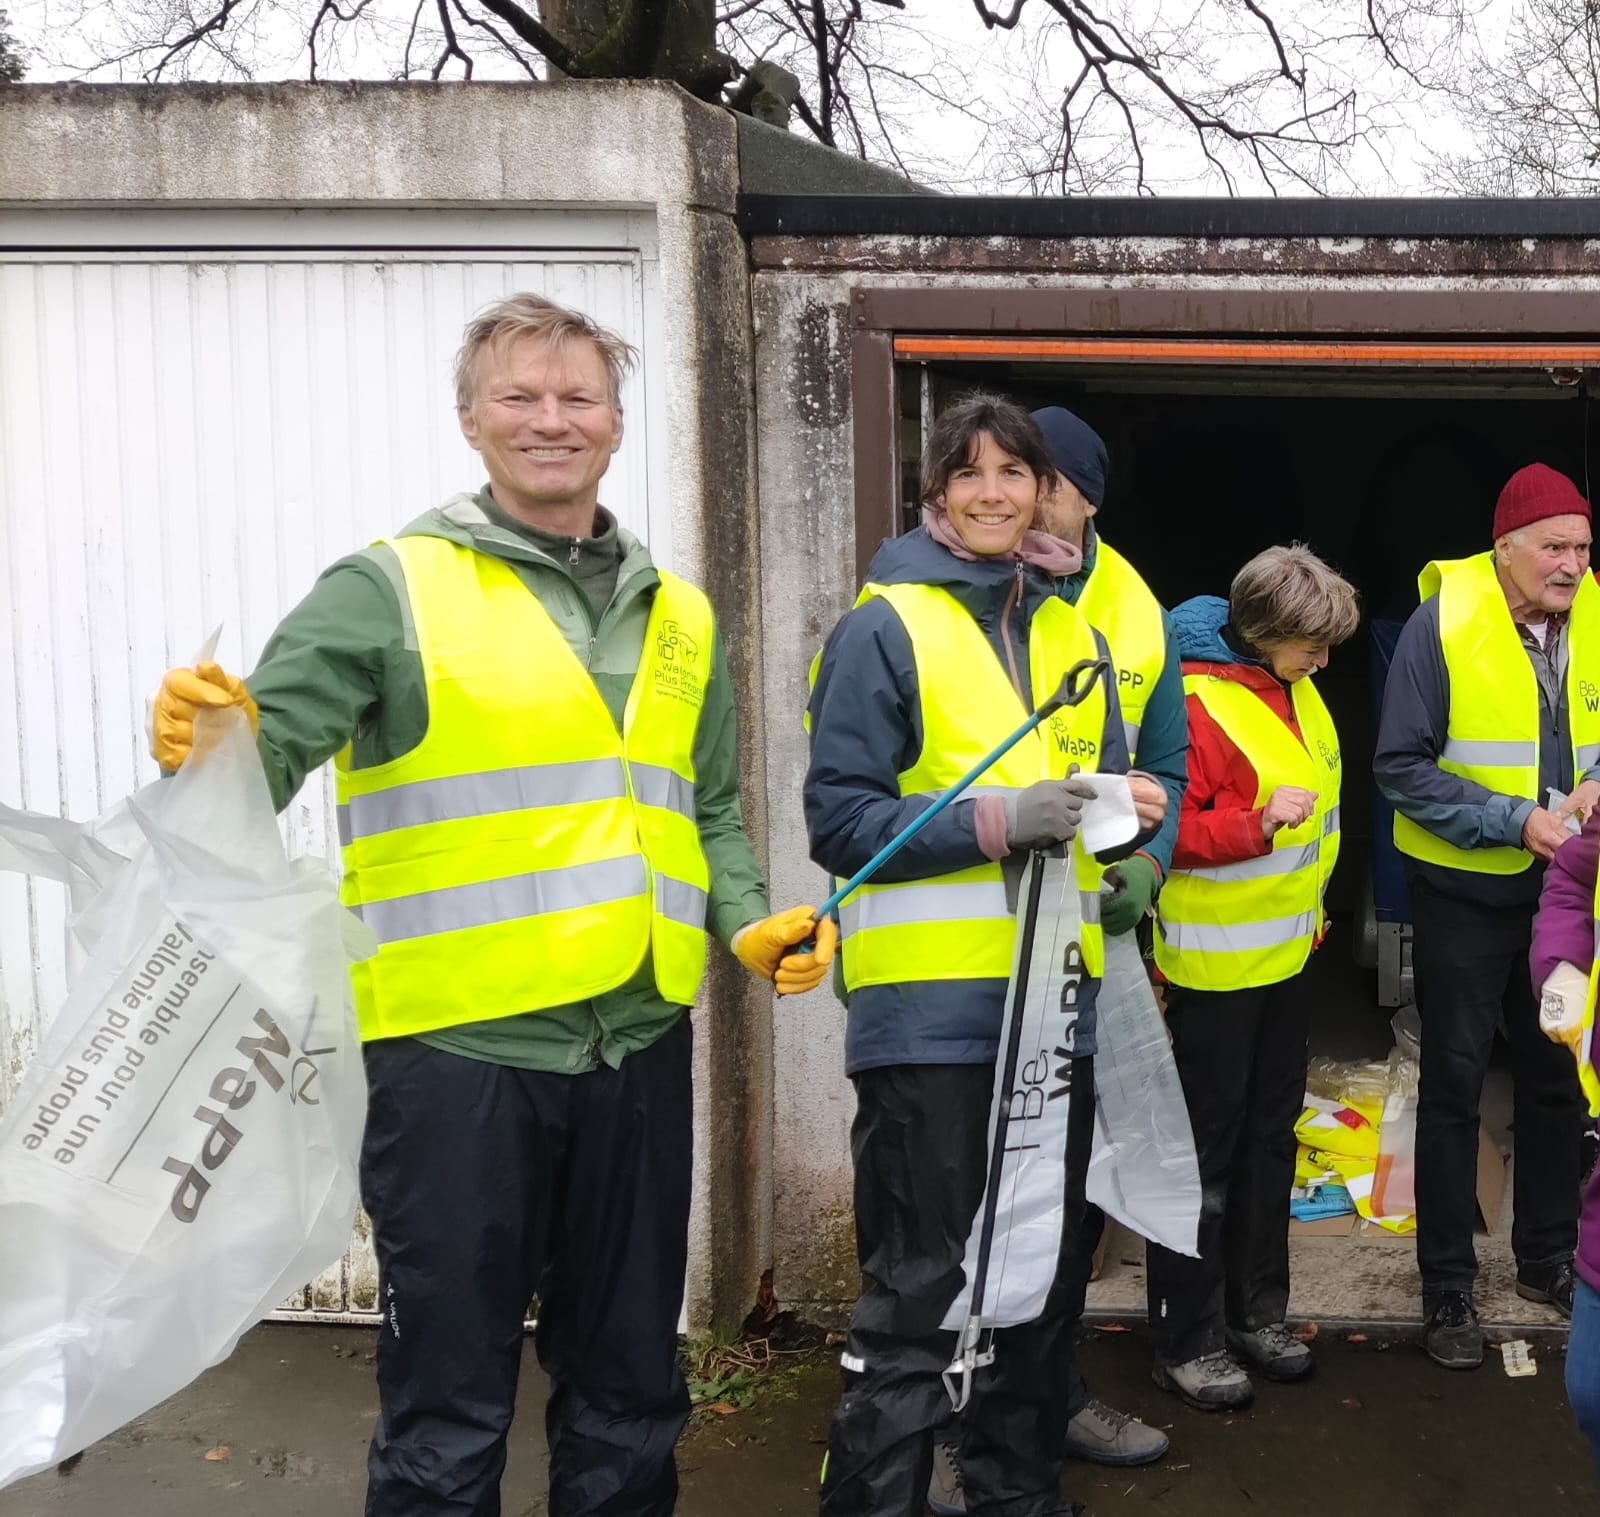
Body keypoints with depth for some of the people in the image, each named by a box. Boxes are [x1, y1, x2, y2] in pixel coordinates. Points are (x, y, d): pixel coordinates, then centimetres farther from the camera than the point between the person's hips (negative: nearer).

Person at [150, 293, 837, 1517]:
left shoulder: (680, 617, 12)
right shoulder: (388, 589, -3)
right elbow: (269, 746, -14)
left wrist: (749, 921, 1)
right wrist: (205, 756, -36)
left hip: (640, 1043, 5)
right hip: (458, 1047, -4)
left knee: (629, 1384, 18)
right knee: (450, 1394, 7)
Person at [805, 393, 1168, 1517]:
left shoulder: (1073, 632, 13)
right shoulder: (885, 628, -5)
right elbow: (841, 819, -11)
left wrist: (1126, 848, 0)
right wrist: (998, 819, -21)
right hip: (930, 1009, -6)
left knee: (1041, 1276, 18)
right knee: (919, 1292, -2)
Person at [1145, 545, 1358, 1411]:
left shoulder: (1293, 690, 7)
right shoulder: (1197, 703, -20)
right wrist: (1257, 822, -30)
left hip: (1284, 957, 9)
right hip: (1212, 967, -8)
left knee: (1268, 1140, 18)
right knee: (1205, 1151, 2)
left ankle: (1256, 1312, 33)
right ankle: (1187, 1341, 15)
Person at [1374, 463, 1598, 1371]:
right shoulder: (1444, 624, -15)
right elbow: (1403, 768, -15)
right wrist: (1514, 820, -23)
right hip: (1464, 890, -5)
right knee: (1455, 1085, 4)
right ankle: (1448, 1285, 17)